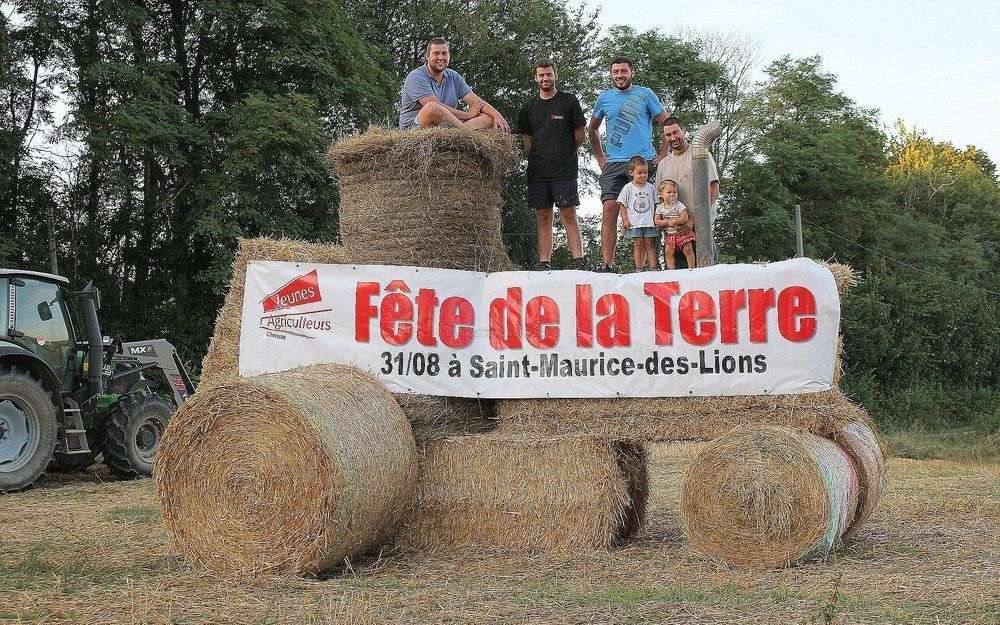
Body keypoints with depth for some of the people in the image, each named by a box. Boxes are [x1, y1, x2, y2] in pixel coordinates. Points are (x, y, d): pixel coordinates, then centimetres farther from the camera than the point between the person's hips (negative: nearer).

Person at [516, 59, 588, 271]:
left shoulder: (569, 101, 4)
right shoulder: (529, 107, 14)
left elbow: (579, 137, 6)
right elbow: (526, 140, 17)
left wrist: (564, 156, 11)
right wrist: (539, 157, 6)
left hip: (564, 170, -4)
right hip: (538, 171, 4)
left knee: (569, 216, -8)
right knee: (543, 218, 4)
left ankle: (579, 259, -9)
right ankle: (544, 262, 5)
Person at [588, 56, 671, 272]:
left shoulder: (645, 94, 7)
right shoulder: (604, 98, 14)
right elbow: (592, 129, 27)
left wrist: (664, 154, 0)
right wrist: (600, 157, 19)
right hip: (614, 164, 2)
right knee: (610, 210, -12)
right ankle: (608, 265, -13)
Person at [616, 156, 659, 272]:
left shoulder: (650, 188, 9)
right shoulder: (628, 188, 1)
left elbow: (655, 204, 13)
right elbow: (622, 205, 3)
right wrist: (625, 220, -5)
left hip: (649, 222, 2)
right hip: (634, 223, -2)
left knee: (649, 244, 1)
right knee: (638, 245, -3)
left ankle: (653, 267, 0)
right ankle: (639, 268, -1)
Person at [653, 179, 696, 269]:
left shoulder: (679, 205, -10)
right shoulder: (660, 207, 1)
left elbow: (685, 218, -16)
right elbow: (656, 221, -4)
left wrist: (674, 221, -23)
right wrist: (667, 222, -18)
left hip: (682, 232, -3)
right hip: (669, 235, 3)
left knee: (688, 250, -6)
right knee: (668, 252, -5)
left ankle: (692, 268, 1)